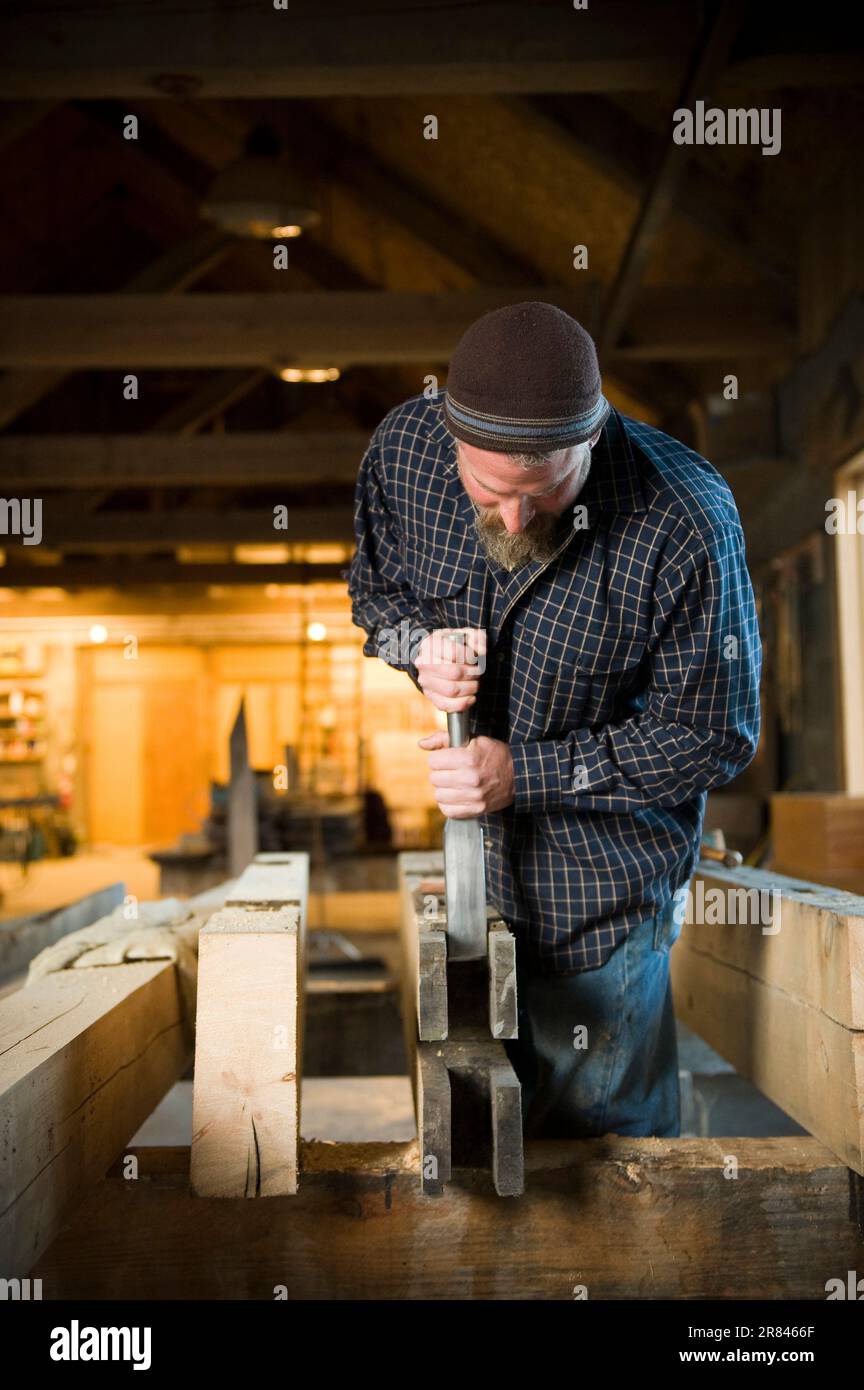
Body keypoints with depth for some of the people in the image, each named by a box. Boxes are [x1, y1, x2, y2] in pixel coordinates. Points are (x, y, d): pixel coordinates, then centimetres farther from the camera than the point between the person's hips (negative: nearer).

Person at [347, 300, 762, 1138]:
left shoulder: (685, 525, -28)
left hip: (606, 886, -4)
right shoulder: (403, 449, -15)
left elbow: (712, 736, -17)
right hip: (460, 848, 4)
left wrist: (524, 772, -22)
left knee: (603, 1123, 15)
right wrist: (421, 644, -17)